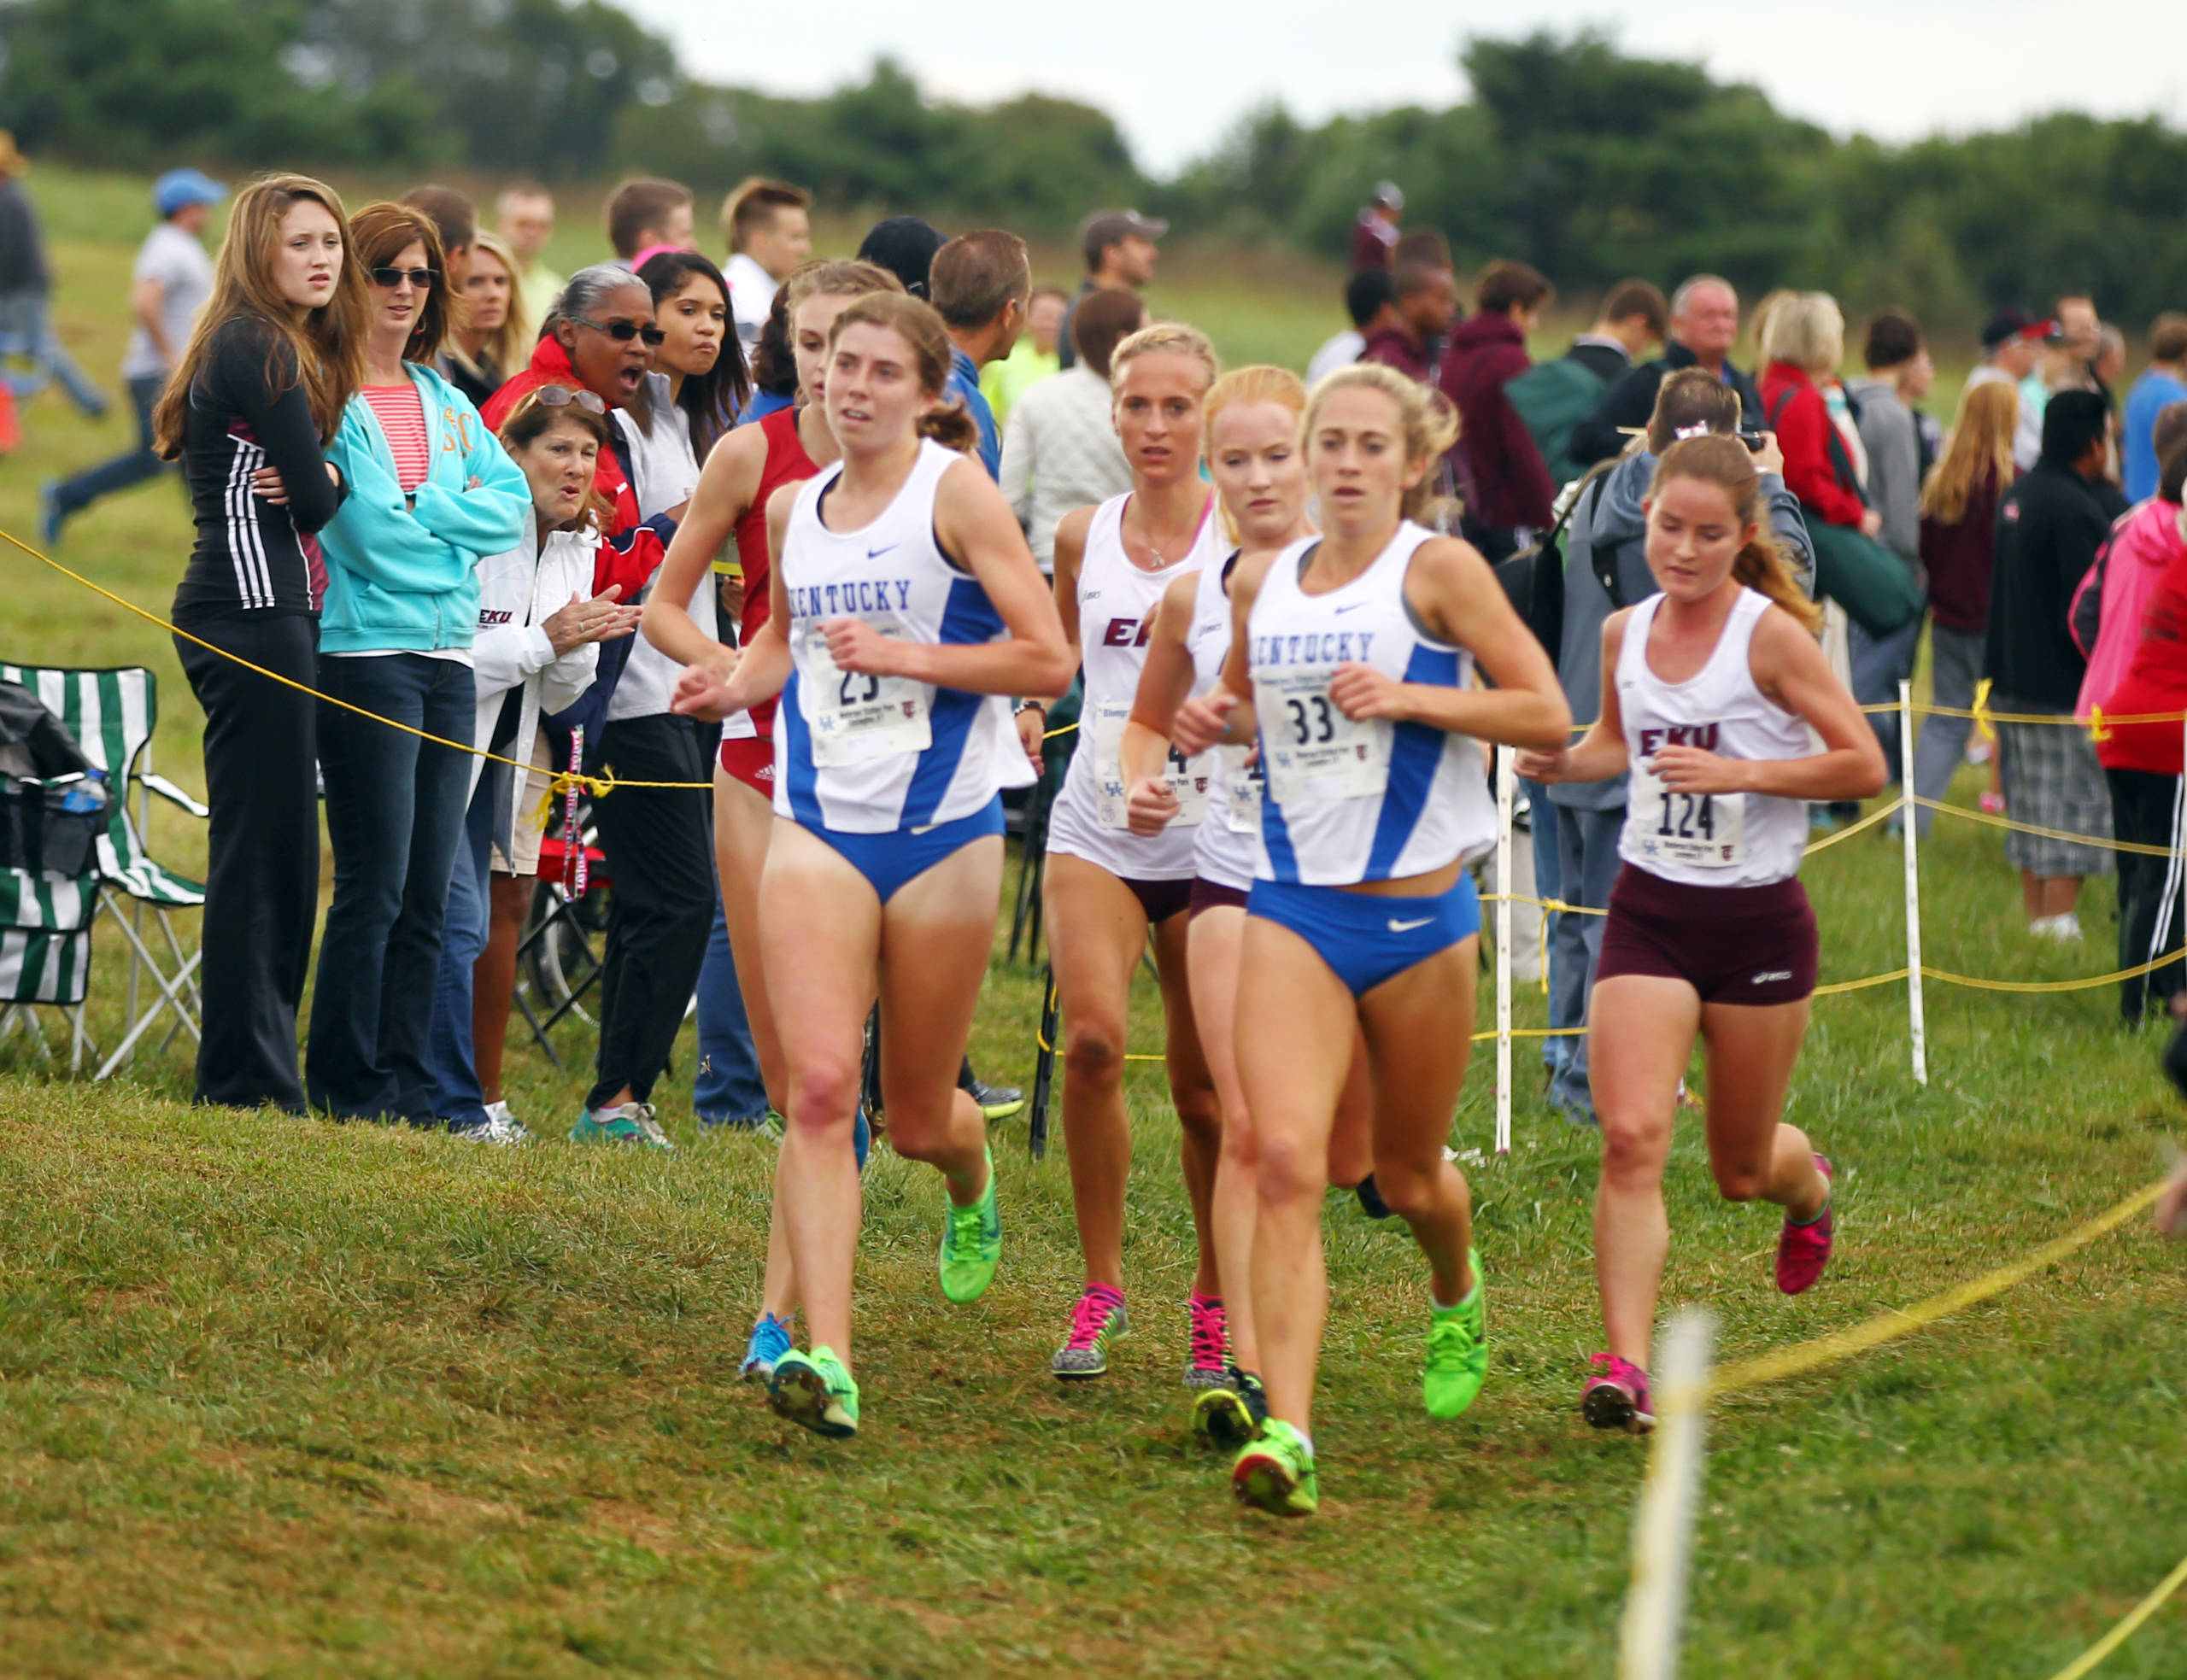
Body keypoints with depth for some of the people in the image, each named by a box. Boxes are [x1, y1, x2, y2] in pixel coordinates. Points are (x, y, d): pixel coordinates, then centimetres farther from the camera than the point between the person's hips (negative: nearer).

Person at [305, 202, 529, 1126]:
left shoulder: (445, 402, 16)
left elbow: (513, 503, 4)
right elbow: (369, 531, -14)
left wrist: (412, 511, -8)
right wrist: (456, 528, -2)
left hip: (449, 659, 7)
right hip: (365, 655, -7)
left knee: (427, 893, 8)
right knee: (376, 884, -7)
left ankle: (412, 1085, 12)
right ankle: (346, 1085, 1)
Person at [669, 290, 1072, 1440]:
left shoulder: (955, 492, -7)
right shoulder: (792, 510, 9)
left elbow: (1047, 658, -11)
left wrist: (906, 655, -19)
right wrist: (733, 689, 9)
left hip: (945, 835, -3)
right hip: (819, 828, 3)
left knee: (916, 1119, 9)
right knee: (819, 1088, -15)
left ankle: (971, 1178, 48)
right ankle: (825, 1359, -22)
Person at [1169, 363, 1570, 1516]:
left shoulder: (1438, 570, -6)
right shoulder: (1260, 585, 7)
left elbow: (1548, 715, -8)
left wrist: (1412, 697, -19)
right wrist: (1218, 723, 3)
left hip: (1418, 909, -2)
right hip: (1293, 906, 2)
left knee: (1407, 1174, 14)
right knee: (1286, 1162, -16)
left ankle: (1458, 1300, 51)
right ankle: (1287, 1435, -23)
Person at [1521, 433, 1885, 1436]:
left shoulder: (1770, 634, -12)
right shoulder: (1624, 634, 3)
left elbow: (1863, 765, -12)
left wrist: (1738, 771, -22)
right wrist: (1562, 762, 2)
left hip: (1757, 920, -3)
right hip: (1648, 912, 3)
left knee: (1742, 1170, 13)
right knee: (1631, 1137, -17)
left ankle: (1809, 1184, 50)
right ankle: (1626, 1367, -18)